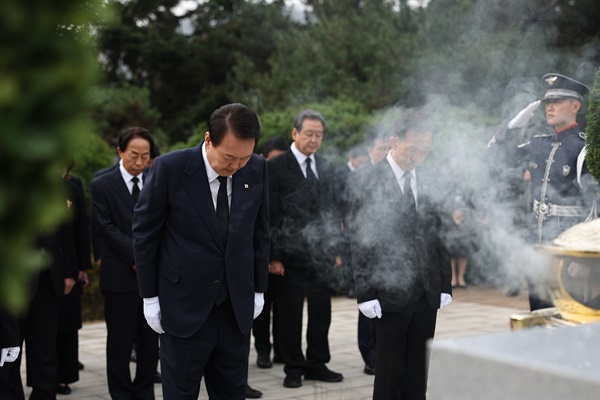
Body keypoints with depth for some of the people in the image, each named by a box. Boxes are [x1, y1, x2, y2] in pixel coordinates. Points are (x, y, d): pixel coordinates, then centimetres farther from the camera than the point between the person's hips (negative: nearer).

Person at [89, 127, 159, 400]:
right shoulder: (102, 186, 0)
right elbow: (108, 228, -6)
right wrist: (137, 257, -13)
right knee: (120, 341, 4)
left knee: (150, 341, 8)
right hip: (120, 275, -3)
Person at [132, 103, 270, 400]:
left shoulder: (257, 170, -4)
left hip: (236, 307, 3)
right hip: (184, 306, -3)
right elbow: (144, 233, -5)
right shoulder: (170, 168, -14)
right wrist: (150, 297, -3)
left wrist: (258, 289, 10)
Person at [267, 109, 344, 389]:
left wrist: (335, 249, 10)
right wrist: (273, 256, -12)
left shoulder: (326, 167, 11)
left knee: (321, 312, 10)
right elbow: (271, 215, -9)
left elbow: (332, 210, 15)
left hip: (322, 253, 5)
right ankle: (293, 368, 16)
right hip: (292, 254, -5)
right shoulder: (276, 167, -6)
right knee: (290, 313, 4)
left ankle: (317, 364, 23)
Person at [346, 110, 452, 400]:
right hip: (391, 293, -4)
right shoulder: (365, 181, -4)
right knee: (390, 369, 2)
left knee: (418, 370, 9)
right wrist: (366, 294, -10)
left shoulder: (428, 182, 10)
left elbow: (438, 235, 12)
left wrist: (445, 285, 7)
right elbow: (359, 242, -6)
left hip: (428, 293, 5)